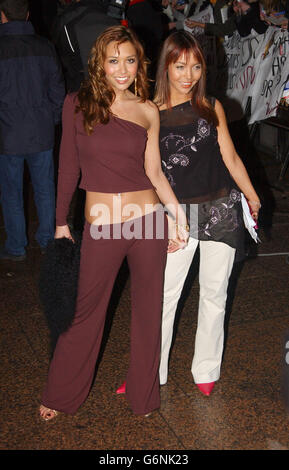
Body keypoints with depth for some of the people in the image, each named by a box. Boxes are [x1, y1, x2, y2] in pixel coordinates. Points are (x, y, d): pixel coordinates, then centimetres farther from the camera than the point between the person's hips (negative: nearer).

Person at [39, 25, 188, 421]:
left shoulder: (147, 111, 2)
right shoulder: (78, 104, -2)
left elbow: (154, 171, 6)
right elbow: (68, 166, 3)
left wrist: (177, 210, -5)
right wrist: (60, 222, 7)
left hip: (148, 221, 2)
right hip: (101, 227, -1)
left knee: (148, 310, 14)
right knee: (87, 312, 12)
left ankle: (144, 395, 36)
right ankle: (62, 395, 35)